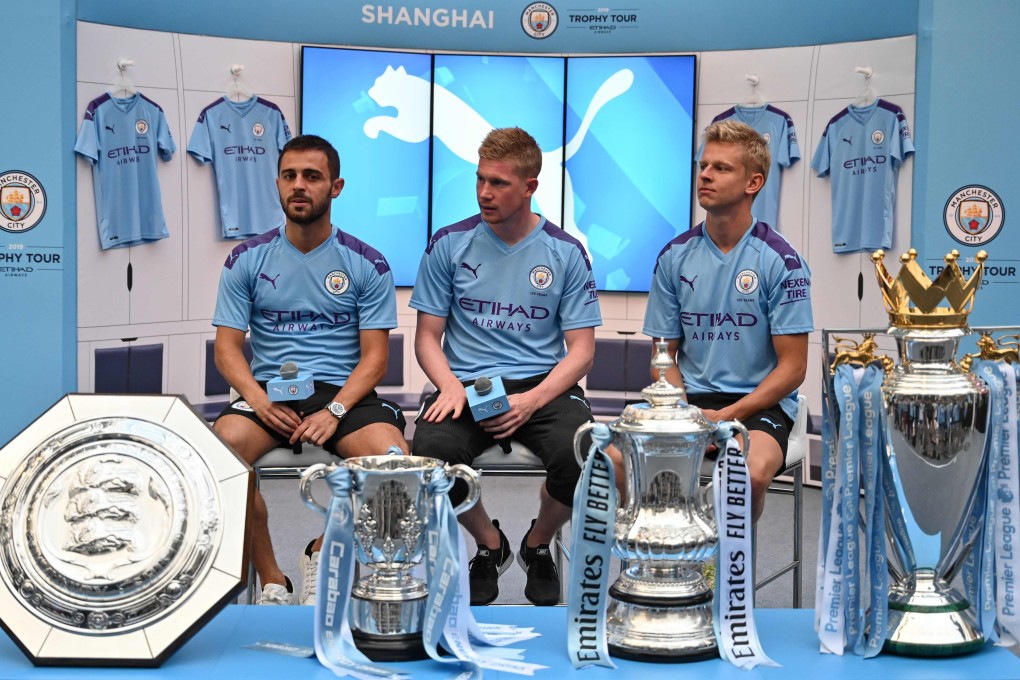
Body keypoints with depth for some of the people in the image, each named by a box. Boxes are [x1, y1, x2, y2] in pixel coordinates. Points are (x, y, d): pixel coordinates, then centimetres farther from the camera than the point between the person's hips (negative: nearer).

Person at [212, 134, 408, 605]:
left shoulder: (366, 263, 5)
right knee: (222, 446, -33)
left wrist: (334, 411, -16)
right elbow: (227, 347, 4)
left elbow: (374, 355, 1)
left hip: (344, 392, 0)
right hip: (269, 390, 1)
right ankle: (271, 580, -14)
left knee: (392, 455, -31)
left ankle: (322, 550, 0)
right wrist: (259, 400, -15)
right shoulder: (246, 260, 8)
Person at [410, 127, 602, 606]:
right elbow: (428, 336, 7)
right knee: (432, 453, -32)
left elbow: (581, 350, 2)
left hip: (544, 386, 0)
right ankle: (489, 545, 3)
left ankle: (538, 545, 6)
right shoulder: (449, 244, 5)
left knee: (580, 455, -32)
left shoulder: (566, 252, 3)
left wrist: (531, 401, -16)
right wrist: (451, 387, -15)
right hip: (467, 384, 0)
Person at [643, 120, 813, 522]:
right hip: (689, 399, 3)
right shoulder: (675, 256, 6)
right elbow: (665, 356, 11)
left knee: (751, 473, -35)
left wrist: (727, 416, -16)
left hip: (759, 403, -3)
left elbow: (792, 367, -5)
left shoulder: (779, 260, -5)